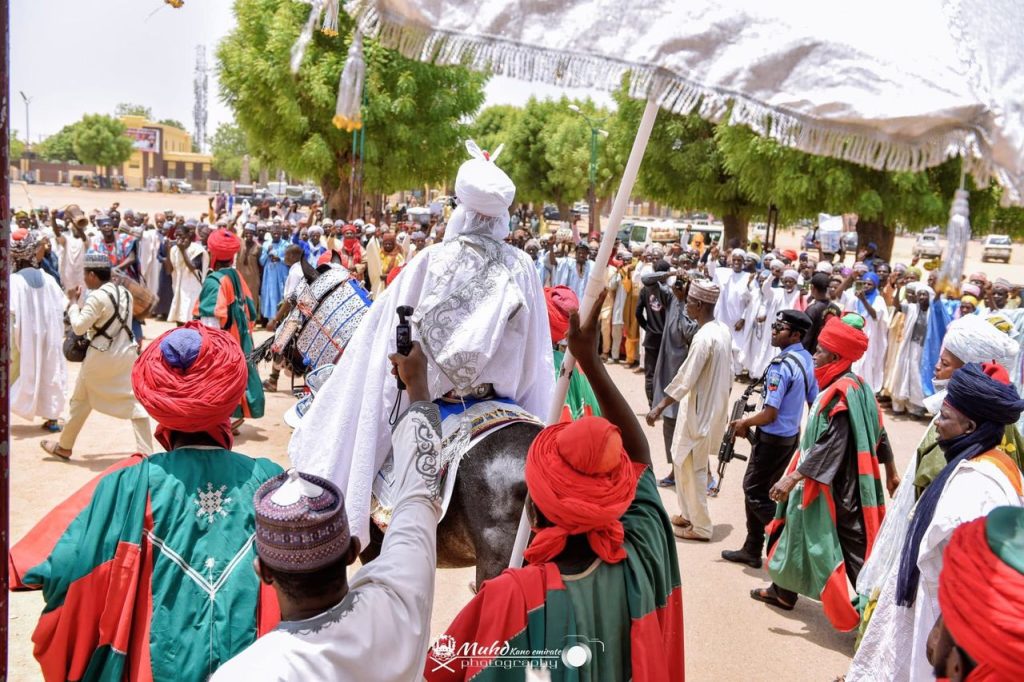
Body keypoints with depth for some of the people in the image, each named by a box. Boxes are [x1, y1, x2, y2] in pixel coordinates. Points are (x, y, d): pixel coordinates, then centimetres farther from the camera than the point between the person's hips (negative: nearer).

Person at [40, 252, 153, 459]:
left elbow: (79, 327, -16)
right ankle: (145, 451, -2)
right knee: (135, 401, 4)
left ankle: (64, 447, 27)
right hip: (126, 354, 6)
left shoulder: (97, 297, -17)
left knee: (80, 401, 12)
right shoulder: (125, 293, 6)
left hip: (101, 357, -5)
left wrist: (73, 302, -5)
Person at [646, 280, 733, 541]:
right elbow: (729, 374, 13)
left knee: (691, 468, 4)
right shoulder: (724, 330, 4)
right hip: (714, 408, 9)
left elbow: (685, 379, -25)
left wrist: (660, 407, -20)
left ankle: (701, 527, 14)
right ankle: (689, 514, 31)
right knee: (683, 462, 21)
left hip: (699, 411, -9)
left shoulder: (703, 337, -24)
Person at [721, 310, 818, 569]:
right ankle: (752, 550, 26)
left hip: (773, 438, -9)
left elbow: (769, 414, -24)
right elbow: (815, 402, 12)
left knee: (754, 492, 5)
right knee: (761, 490, 17)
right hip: (792, 435, 9)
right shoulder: (807, 359, 3)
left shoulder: (781, 365, -24)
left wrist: (744, 423, -7)